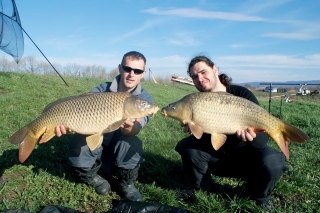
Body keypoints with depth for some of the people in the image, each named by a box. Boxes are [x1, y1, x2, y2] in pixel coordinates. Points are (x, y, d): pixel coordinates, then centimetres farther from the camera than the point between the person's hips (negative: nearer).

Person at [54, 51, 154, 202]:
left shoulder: (145, 99, -11)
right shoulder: (100, 91, -8)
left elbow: (135, 129, -29)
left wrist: (129, 127, -55)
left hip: (120, 152, 0)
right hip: (95, 147, 1)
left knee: (132, 144, -33)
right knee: (78, 143, -29)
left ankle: (126, 184, -2)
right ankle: (95, 177, 3)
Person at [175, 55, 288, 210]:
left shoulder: (241, 94, -17)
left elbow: (262, 139, -22)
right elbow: (204, 141, -14)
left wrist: (251, 135, -45)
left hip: (245, 156, -2)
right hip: (215, 156, 2)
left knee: (272, 163, -32)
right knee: (187, 147, -24)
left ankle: (260, 198, 3)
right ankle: (200, 187, 5)